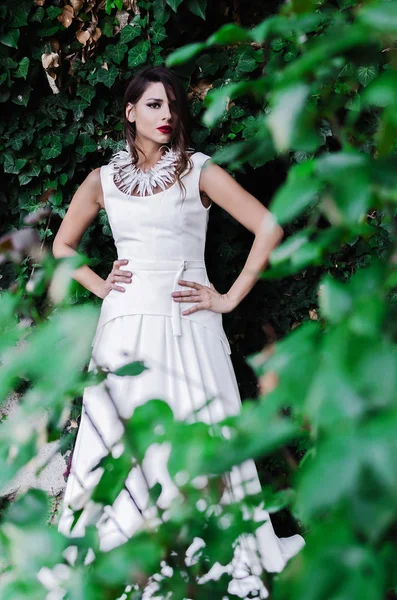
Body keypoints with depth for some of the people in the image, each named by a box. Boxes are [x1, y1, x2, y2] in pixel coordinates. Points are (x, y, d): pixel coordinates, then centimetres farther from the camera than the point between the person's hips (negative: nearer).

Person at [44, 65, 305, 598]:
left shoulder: (198, 171, 2)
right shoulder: (103, 180, 10)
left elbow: (269, 228, -3)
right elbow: (62, 245, 23)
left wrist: (231, 297, -5)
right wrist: (99, 286, 8)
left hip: (187, 324, -2)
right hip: (125, 326, 2)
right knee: (122, 441, 1)